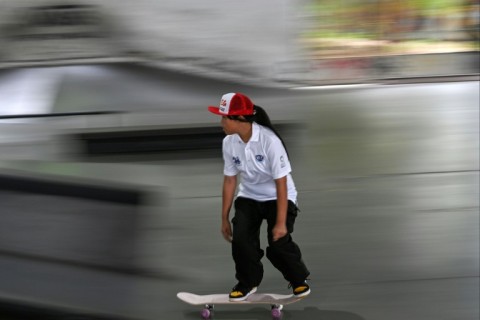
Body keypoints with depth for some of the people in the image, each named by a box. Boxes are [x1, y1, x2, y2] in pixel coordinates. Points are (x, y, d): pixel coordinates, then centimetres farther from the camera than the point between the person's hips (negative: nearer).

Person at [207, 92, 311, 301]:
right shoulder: (229, 143, -11)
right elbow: (229, 181, 1)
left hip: (277, 198, -5)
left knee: (278, 243, -19)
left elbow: (281, 183, -24)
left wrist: (281, 222, -24)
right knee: (240, 238, -17)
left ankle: (298, 279, 10)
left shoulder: (269, 140, -28)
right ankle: (248, 282, 8)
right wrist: (224, 218, 4)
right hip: (248, 197, 5)